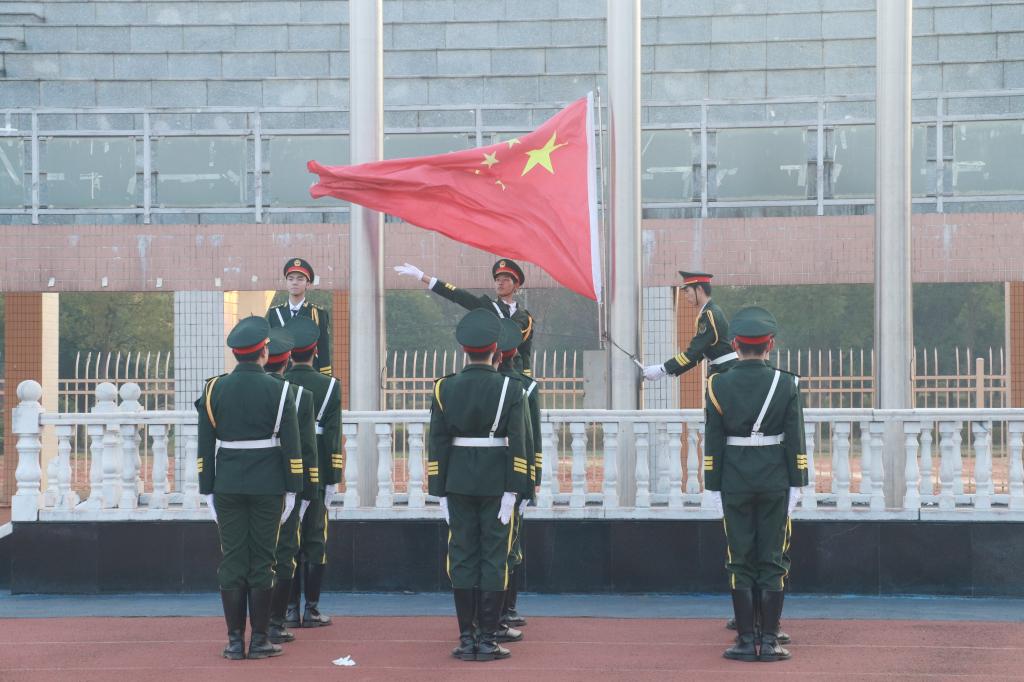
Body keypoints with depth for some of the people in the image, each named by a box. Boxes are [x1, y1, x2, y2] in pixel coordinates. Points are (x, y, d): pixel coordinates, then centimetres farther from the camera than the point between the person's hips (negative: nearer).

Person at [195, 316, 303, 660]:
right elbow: (291, 445, -5)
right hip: (267, 487, -2)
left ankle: (235, 641, 5)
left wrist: (208, 490, 8)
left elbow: (205, 446, 2)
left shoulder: (214, 389, 2)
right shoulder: (278, 390, -5)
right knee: (262, 561, 2)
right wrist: (291, 490, 2)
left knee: (232, 561, 4)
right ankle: (259, 640, 4)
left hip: (227, 487, 2)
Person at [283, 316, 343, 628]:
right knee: (315, 540, 4)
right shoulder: (329, 386, -4)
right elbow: (332, 437, -7)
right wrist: (333, 479, -3)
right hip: (316, 474, -1)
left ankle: (290, 609, 7)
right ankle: (312, 609, 4)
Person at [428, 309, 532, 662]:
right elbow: (517, 444, -10)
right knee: (494, 558, 2)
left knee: (462, 557, 6)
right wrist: (511, 492, -7)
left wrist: (440, 492, 4)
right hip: (495, 483, -2)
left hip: (459, 483, 2)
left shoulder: (445, 388, 0)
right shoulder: (509, 388, -6)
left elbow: (437, 443, -1)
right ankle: (488, 639, 1)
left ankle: (466, 639, 6)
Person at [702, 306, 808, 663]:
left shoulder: (718, 386, -5)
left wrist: (713, 487, 3)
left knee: (741, 562, 5)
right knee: (773, 562, 5)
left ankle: (746, 641, 5)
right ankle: (769, 642, 5)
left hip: (734, 482, 0)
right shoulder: (786, 385, -4)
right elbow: (796, 441, -3)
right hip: (775, 482, 0)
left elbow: (713, 443, -3)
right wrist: (796, 484, 4)